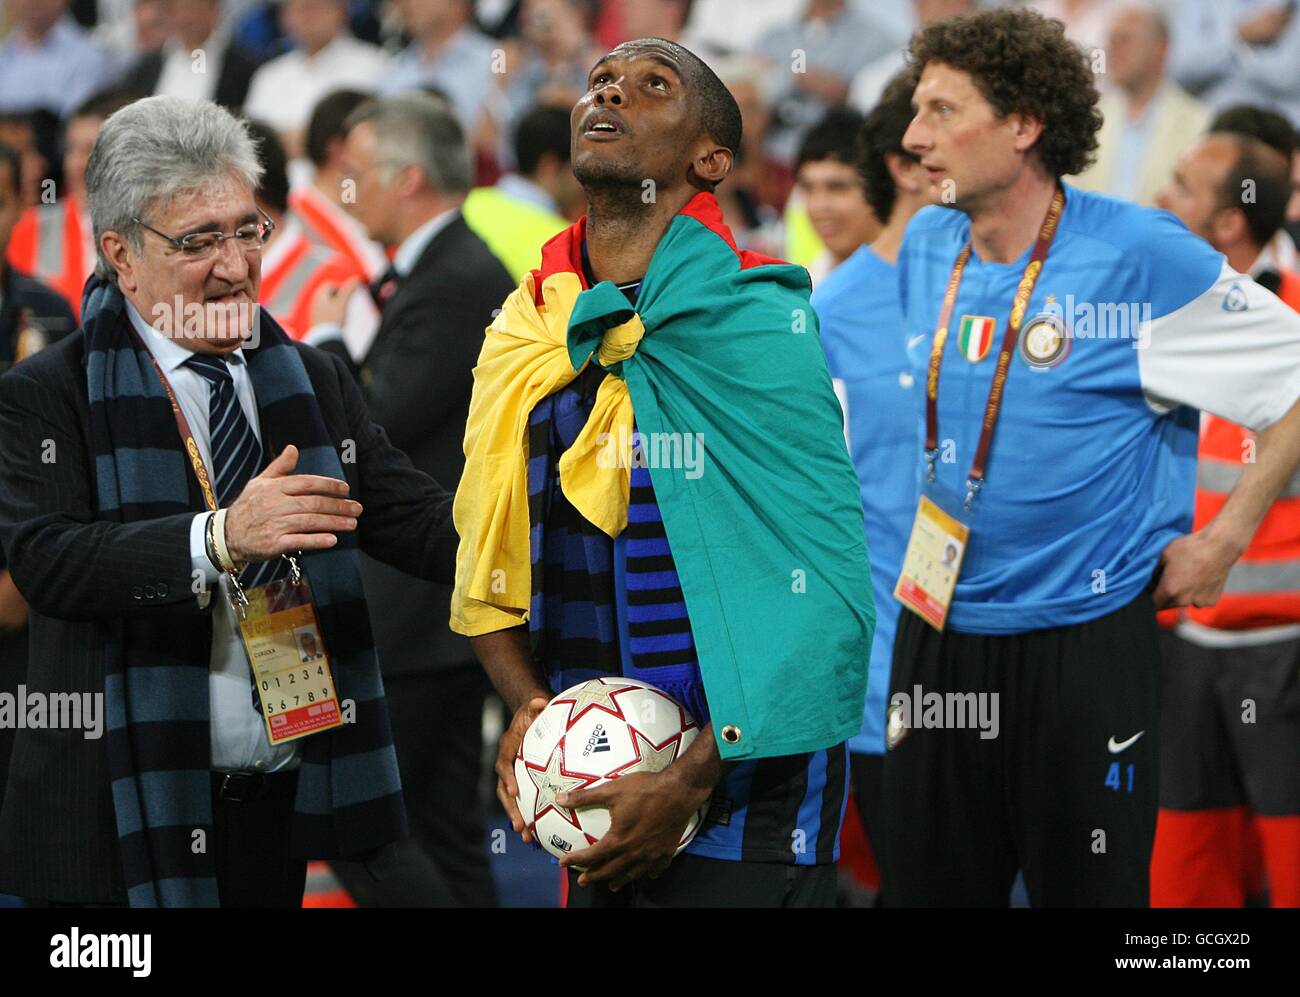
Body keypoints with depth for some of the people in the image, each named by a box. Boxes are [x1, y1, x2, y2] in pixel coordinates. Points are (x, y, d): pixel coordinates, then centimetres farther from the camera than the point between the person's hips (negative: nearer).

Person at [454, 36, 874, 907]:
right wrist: (524, 703, -5)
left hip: (737, 782, -6)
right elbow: (486, 560, 14)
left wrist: (691, 784, -19)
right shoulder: (523, 336, 6)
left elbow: (825, 594, -17)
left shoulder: (752, 316, -12)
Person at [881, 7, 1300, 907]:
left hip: (1087, 641, -6)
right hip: (939, 630, 6)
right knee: (927, 884, 10)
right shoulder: (926, 247, 5)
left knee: (1089, 887, 2)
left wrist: (1223, 538, -8)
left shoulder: (1141, 256, -13)